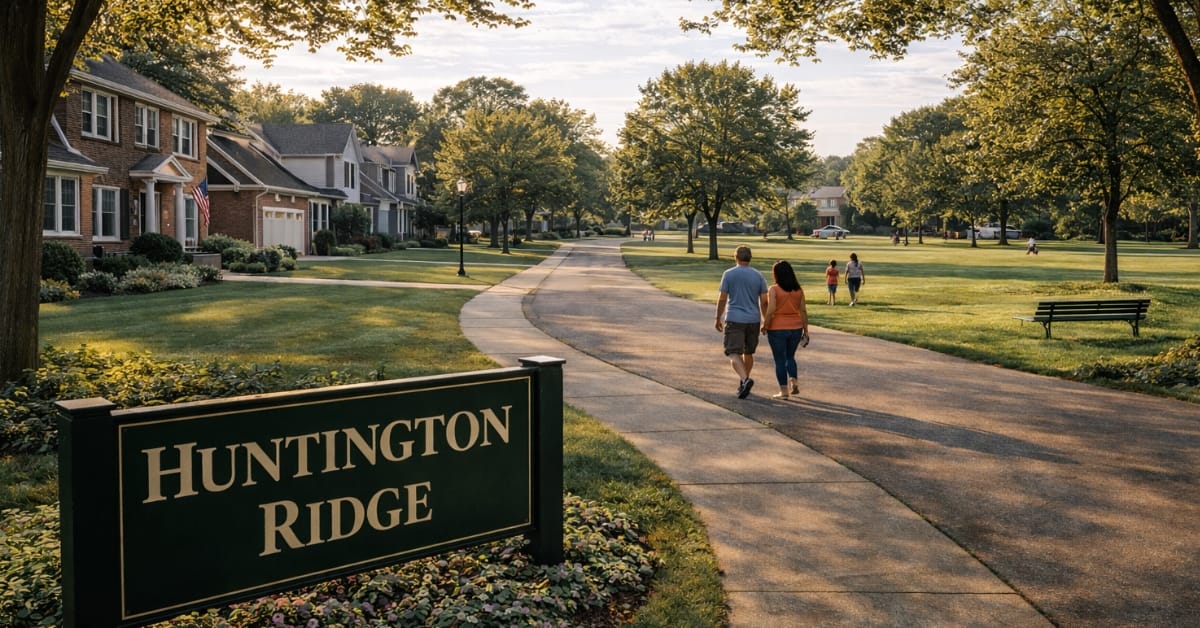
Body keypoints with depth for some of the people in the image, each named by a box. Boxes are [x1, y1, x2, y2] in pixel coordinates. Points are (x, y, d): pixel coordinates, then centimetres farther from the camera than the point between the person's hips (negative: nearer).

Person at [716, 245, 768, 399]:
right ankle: (743, 383, 28)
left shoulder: (728, 274, -4)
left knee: (734, 353, -5)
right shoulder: (758, 276, 3)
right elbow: (764, 301, 1)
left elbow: (722, 299, -4)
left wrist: (718, 319, 6)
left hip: (734, 320, -3)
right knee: (748, 352, 18)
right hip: (753, 320, 3)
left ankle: (745, 379, -28)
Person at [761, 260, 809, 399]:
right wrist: (805, 329, 10)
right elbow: (803, 311, 3)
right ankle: (794, 382, 6)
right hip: (796, 329, 5)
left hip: (777, 329, -4)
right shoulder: (798, 289, 1)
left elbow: (770, 311, -17)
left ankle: (784, 391, 8)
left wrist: (765, 326, -4)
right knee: (790, 357, 22)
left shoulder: (774, 290, -13)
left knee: (780, 360, 6)